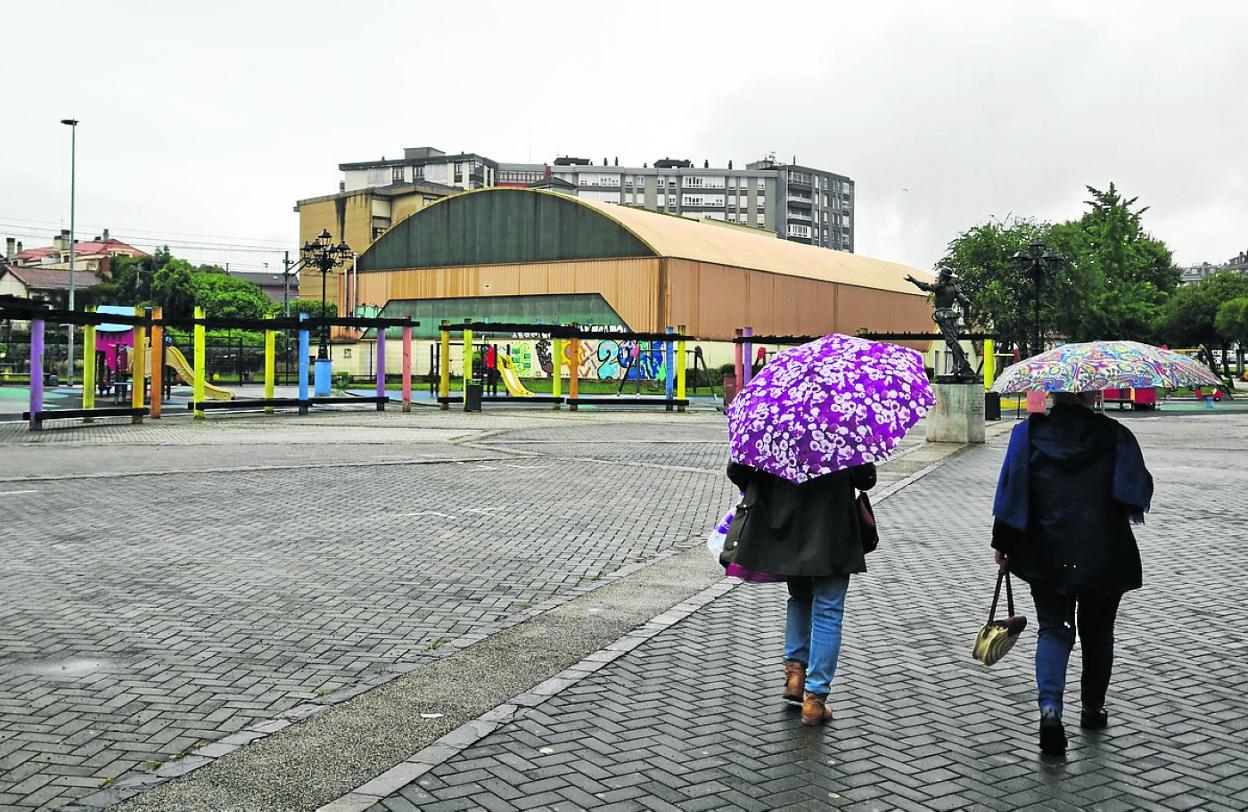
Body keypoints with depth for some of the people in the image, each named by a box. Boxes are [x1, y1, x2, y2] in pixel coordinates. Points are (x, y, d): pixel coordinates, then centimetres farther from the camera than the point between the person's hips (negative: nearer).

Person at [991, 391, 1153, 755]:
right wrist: (1128, 511, 20)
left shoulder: (1028, 433, -3)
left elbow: (1010, 492, -4)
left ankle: (1050, 706, -15)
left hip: (1047, 556, 0)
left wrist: (1002, 544, 4)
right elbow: (1140, 488, -3)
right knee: (1097, 633, 18)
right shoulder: (1115, 435, -3)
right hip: (1105, 556, 0)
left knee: (1054, 629, 7)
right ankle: (1093, 708, 30)